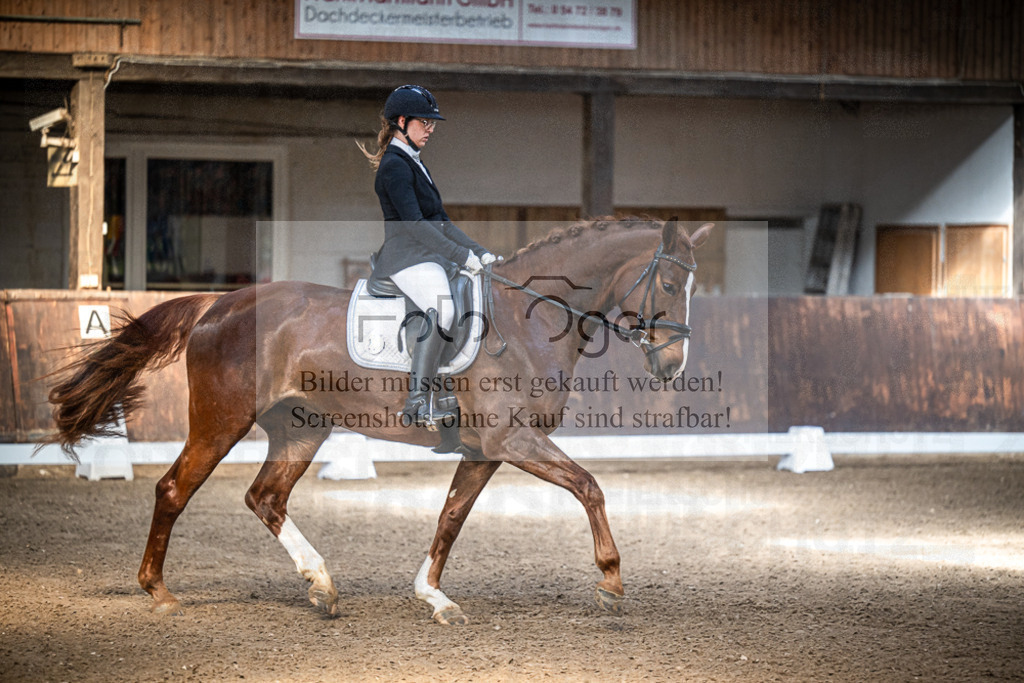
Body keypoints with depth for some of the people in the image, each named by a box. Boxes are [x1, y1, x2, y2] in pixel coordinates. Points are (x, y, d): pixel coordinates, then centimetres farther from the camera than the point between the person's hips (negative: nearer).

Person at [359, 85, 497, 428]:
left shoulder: (415, 164, 21)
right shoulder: (394, 165, -10)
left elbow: (441, 221, 22)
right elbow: (413, 224, -20)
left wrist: (479, 252, 12)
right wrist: (462, 256, -23)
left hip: (433, 256, 10)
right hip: (407, 258, -10)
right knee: (441, 311, -35)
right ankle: (416, 402, -35)